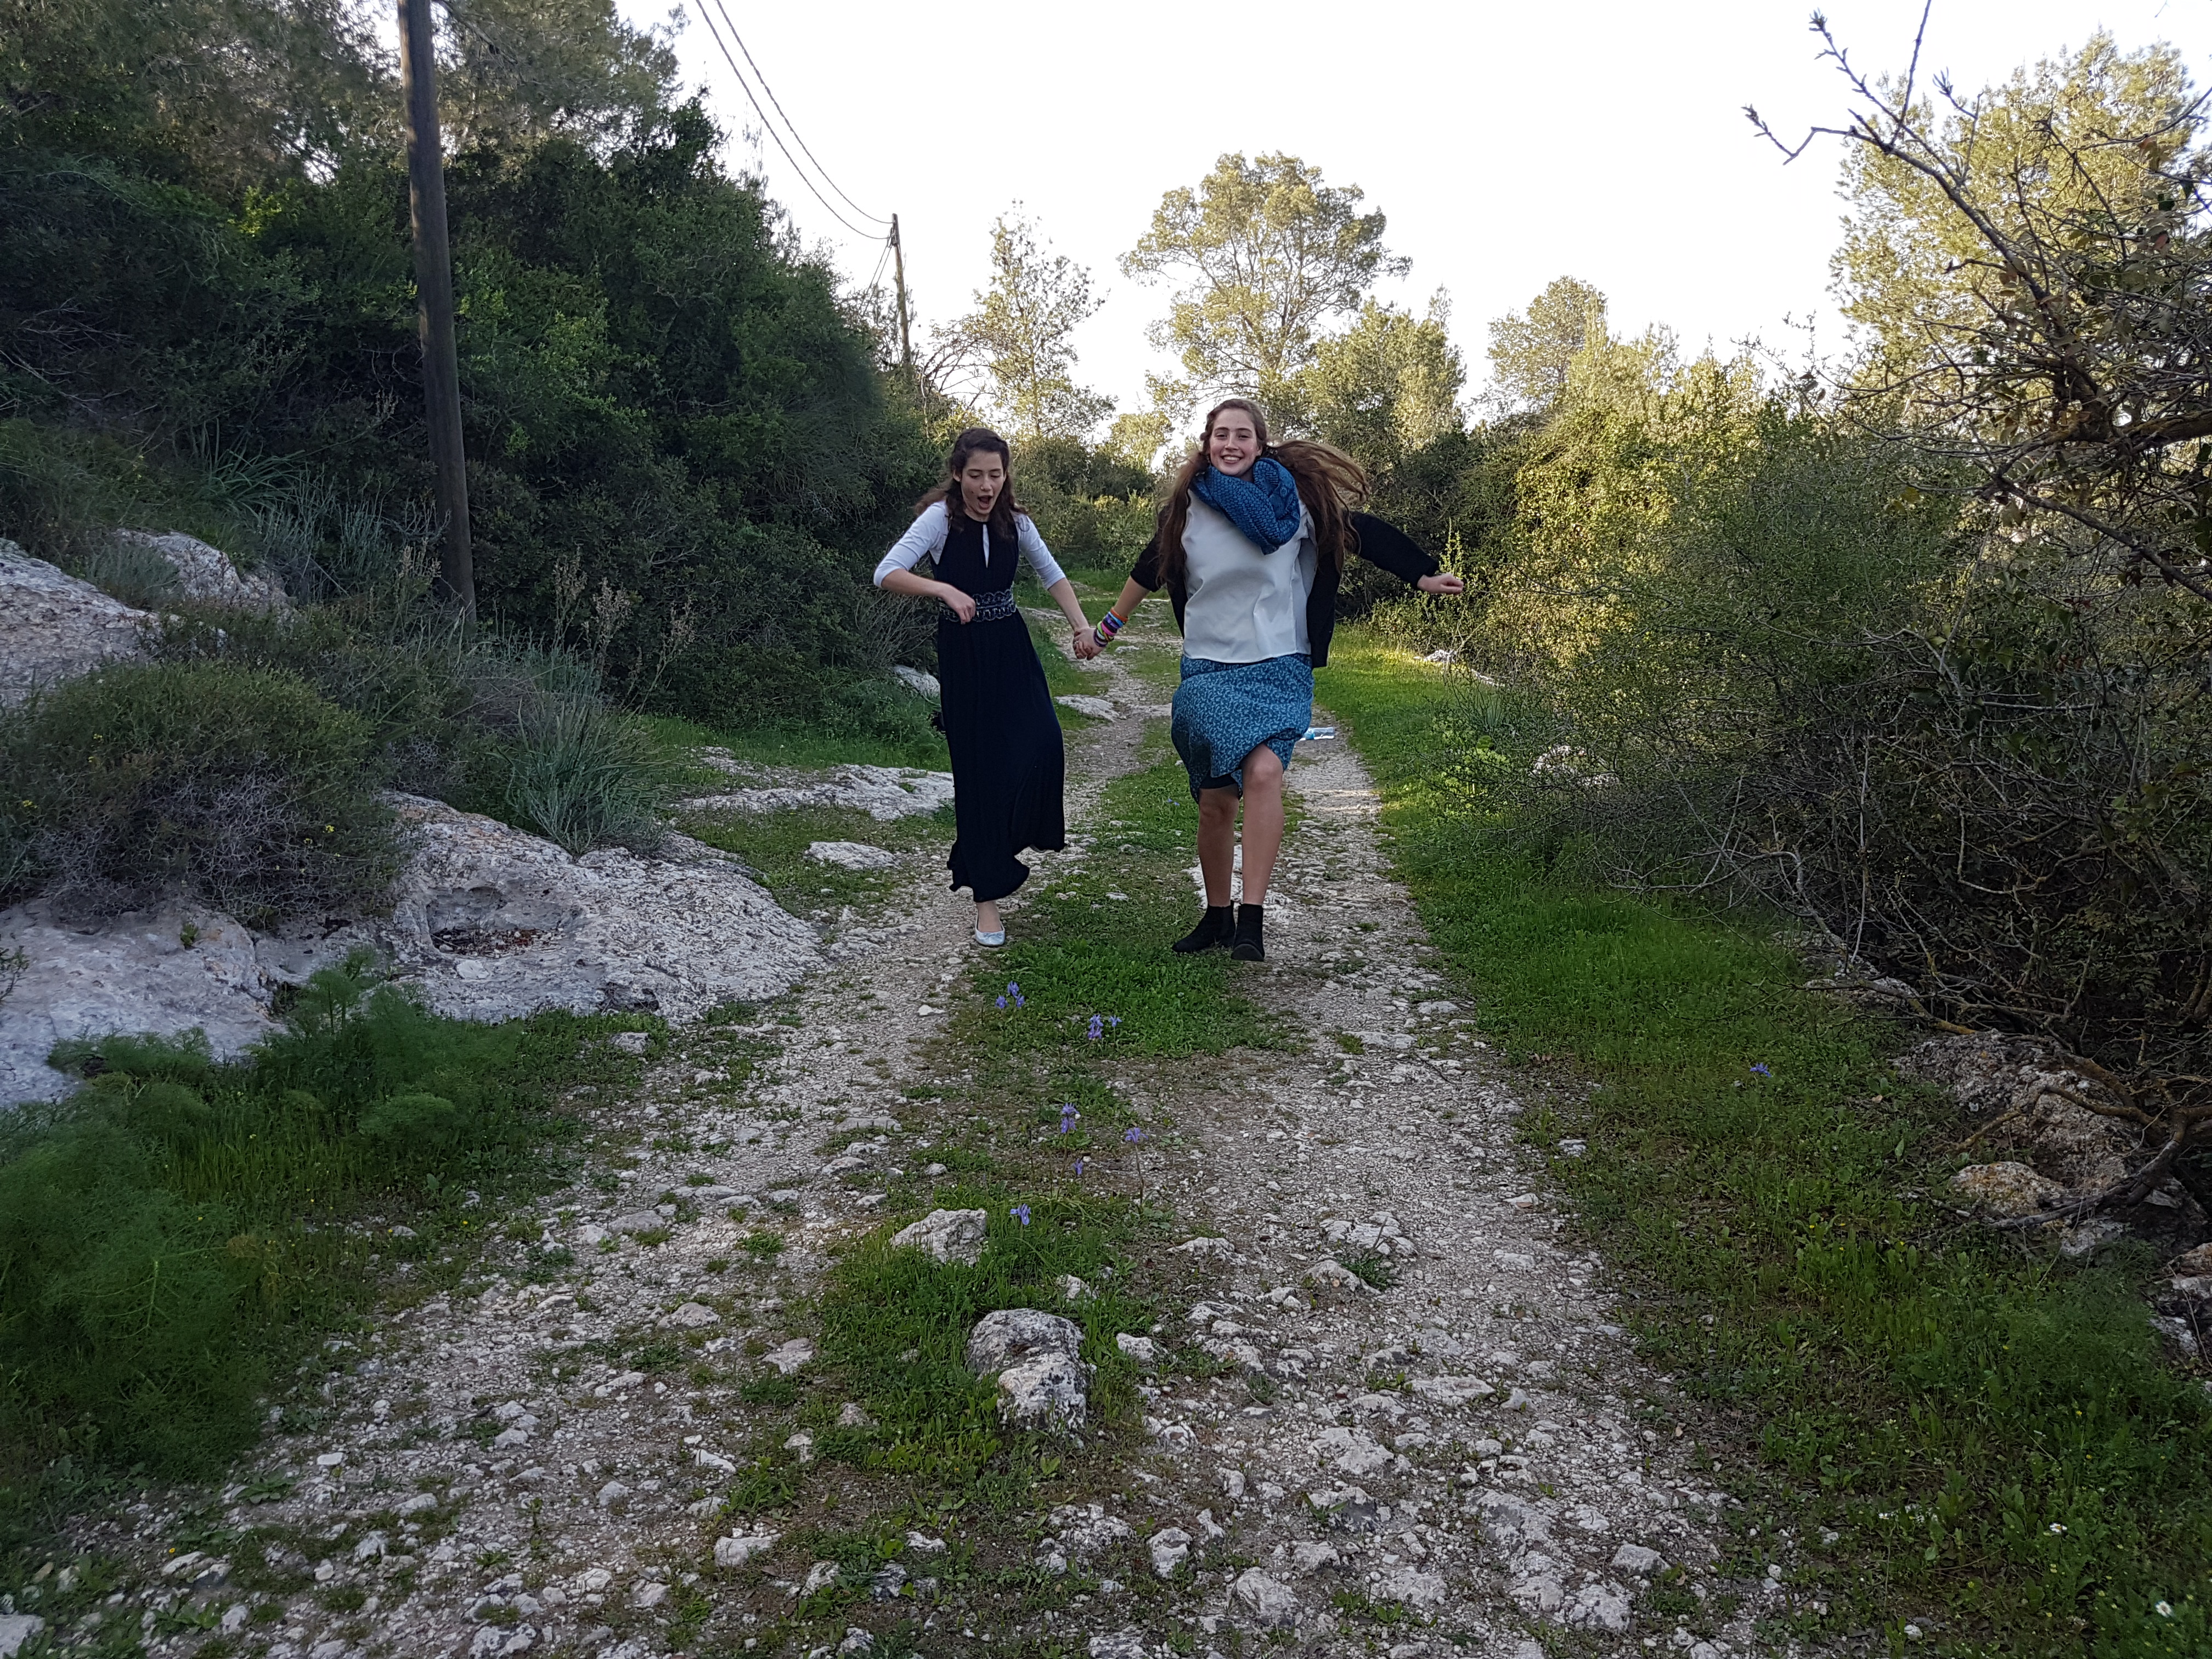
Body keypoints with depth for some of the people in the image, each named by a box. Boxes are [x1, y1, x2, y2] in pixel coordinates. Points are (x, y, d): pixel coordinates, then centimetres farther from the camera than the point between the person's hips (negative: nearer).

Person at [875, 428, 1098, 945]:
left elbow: (1052, 576, 13)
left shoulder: (1014, 522, 1)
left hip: (1011, 648, 3)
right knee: (978, 766, -2)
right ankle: (986, 895, 8)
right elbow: (886, 574, -21)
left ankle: (1027, 834, 13)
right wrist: (944, 589, -35)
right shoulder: (940, 518, -12)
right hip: (963, 654, -3)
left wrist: (1082, 627, 0)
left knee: (1041, 745, -18)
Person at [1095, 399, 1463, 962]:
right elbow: (1152, 565, 20)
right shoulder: (1189, 504, 4)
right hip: (1208, 669, 2)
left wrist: (1422, 575, 7)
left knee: (1263, 771, -26)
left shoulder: (1293, 493, -1)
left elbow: (1358, 531, 6)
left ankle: (1252, 919, -23)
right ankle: (1217, 915, 24)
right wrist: (1110, 624, 29)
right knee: (1215, 801, 3)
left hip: (1278, 667, -2)